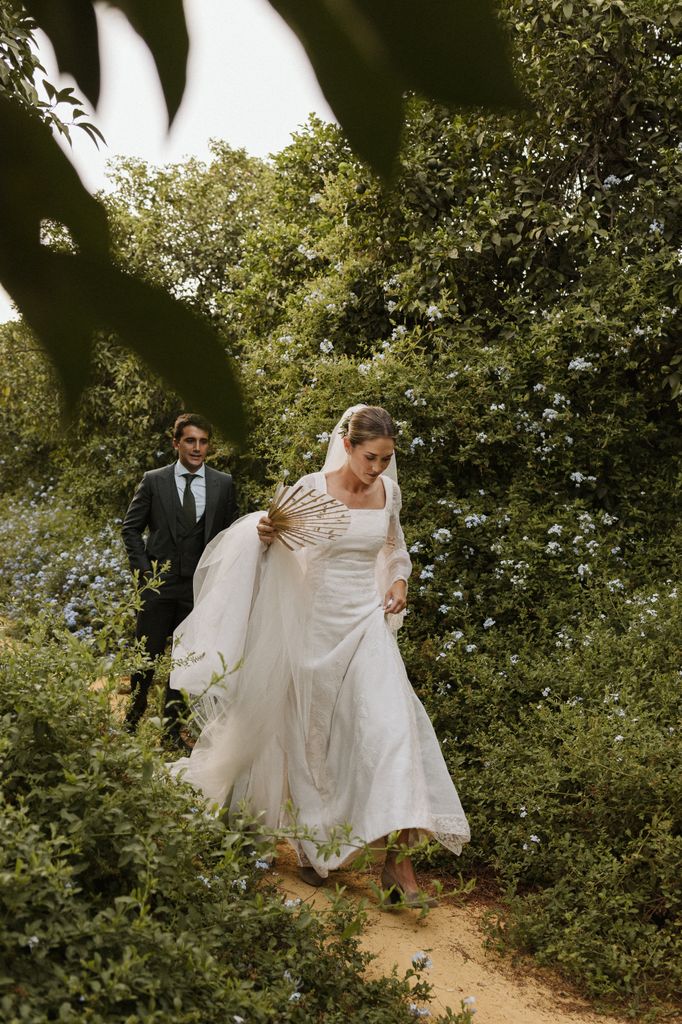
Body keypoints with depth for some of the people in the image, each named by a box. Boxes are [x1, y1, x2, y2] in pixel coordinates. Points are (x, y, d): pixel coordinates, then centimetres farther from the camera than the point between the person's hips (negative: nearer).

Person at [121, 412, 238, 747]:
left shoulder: (223, 483, 4)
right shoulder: (153, 481, 0)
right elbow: (131, 527, 5)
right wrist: (143, 568, -4)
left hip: (201, 585, 1)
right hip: (159, 582, -1)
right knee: (147, 656, 3)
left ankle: (172, 727, 21)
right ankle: (132, 722, 20)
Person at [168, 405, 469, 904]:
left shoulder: (389, 491, 2)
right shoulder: (312, 488, -9)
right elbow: (276, 546, -1)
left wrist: (400, 581, 4)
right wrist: (264, 534, -23)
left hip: (368, 624, 2)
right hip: (318, 624, -2)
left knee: (392, 726, -12)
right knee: (313, 735, 10)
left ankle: (399, 859, -8)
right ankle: (311, 842, 32)